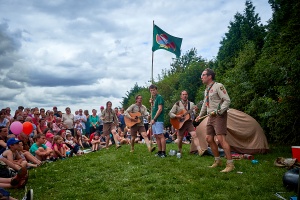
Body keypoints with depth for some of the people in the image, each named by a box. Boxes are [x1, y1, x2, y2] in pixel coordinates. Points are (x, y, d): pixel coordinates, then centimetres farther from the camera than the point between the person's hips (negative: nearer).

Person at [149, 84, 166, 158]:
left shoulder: (159, 97, -7)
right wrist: (151, 103, 7)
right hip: (154, 120, 9)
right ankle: (159, 151, 15)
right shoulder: (154, 98, 18)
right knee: (156, 136, 9)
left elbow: (160, 109, -15)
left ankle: (163, 152, -8)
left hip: (158, 120, -9)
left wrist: (154, 119, -16)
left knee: (160, 135, -10)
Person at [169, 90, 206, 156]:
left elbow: (195, 113, 0)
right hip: (181, 123, -1)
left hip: (189, 122, 1)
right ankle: (179, 151, 30)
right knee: (180, 139, 5)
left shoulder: (191, 104, 7)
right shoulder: (177, 104, 1)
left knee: (194, 135, -16)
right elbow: (170, 113, -1)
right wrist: (177, 116, -17)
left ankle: (200, 151, -22)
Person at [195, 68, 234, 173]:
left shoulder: (218, 86, -10)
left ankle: (230, 164, -11)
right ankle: (217, 161, 21)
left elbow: (227, 100, -17)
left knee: (221, 139, -16)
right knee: (209, 139, 8)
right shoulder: (206, 89, 18)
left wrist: (220, 111, -24)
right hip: (210, 117, 9)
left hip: (219, 116, -9)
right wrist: (200, 115, 29)